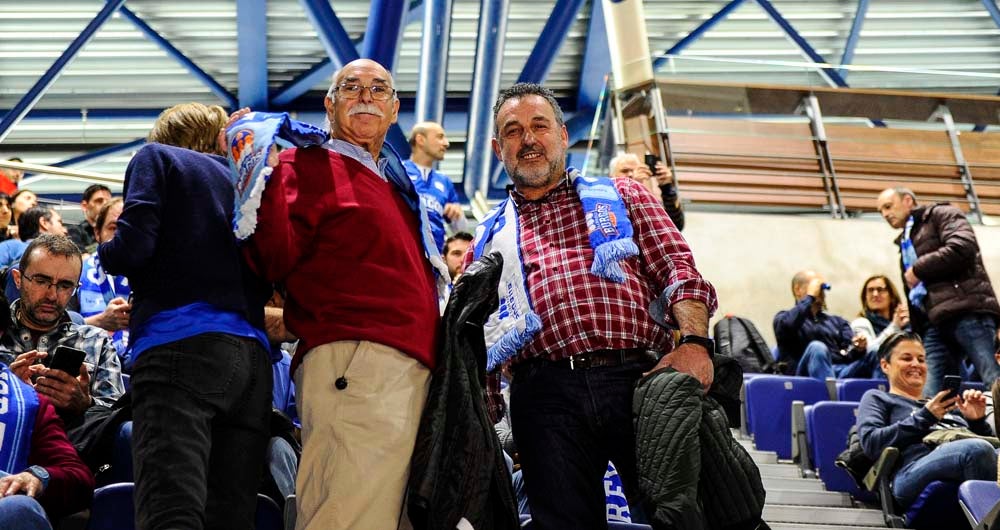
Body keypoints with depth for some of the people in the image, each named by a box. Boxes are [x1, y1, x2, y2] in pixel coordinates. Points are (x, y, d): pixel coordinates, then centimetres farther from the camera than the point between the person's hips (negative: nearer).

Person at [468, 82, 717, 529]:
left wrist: (694, 342, -12)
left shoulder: (621, 196, 20)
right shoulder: (490, 238, 23)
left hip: (638, 375, -1)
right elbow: (475, 339, 20)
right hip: (544, 393, 1)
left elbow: (678, 270, 7)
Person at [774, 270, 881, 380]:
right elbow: (788, 325, -11)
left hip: (844, 371, 4)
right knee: (817, 347, -33)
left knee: (873, 353, -21)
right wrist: (810, 296, 0)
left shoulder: (836, 321, 30)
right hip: (809, 374, -4)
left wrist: (859, 347, -9)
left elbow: (850, 351, 15)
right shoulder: (784, 317, 16)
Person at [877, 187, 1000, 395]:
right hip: (935, 324, 8)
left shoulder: (941, 214, 9)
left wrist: (918, 270, -3)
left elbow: (962, 247, -13)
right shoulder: (905, 243, 32)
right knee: (930, 396, -5)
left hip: (966, 311, -8)